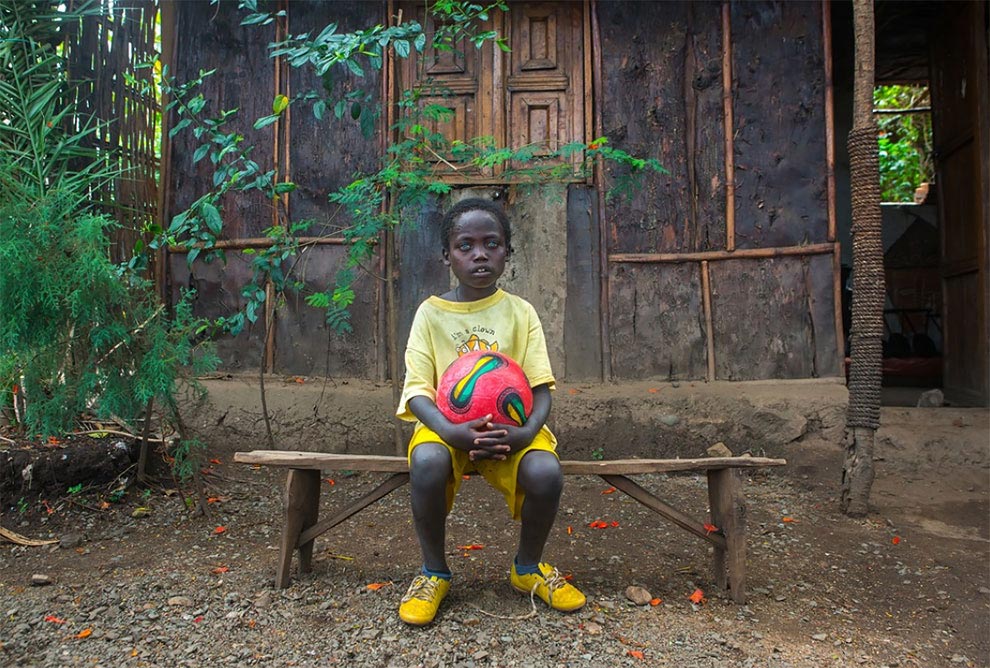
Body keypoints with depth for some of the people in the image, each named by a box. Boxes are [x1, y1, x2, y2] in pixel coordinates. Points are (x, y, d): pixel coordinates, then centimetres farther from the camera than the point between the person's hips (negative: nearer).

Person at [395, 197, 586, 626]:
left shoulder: (520, 312, 3)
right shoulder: (431, 312, 1)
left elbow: (541, 386, -2)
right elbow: (417, 389, -7)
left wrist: (526, 431, -24)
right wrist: (452, 431, -28)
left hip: (510, 428, 1)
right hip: (447, 427, 0)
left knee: (546, 470, -29)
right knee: (427, 462, -34)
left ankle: (527, 567, 5)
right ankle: (434, 572, -5)